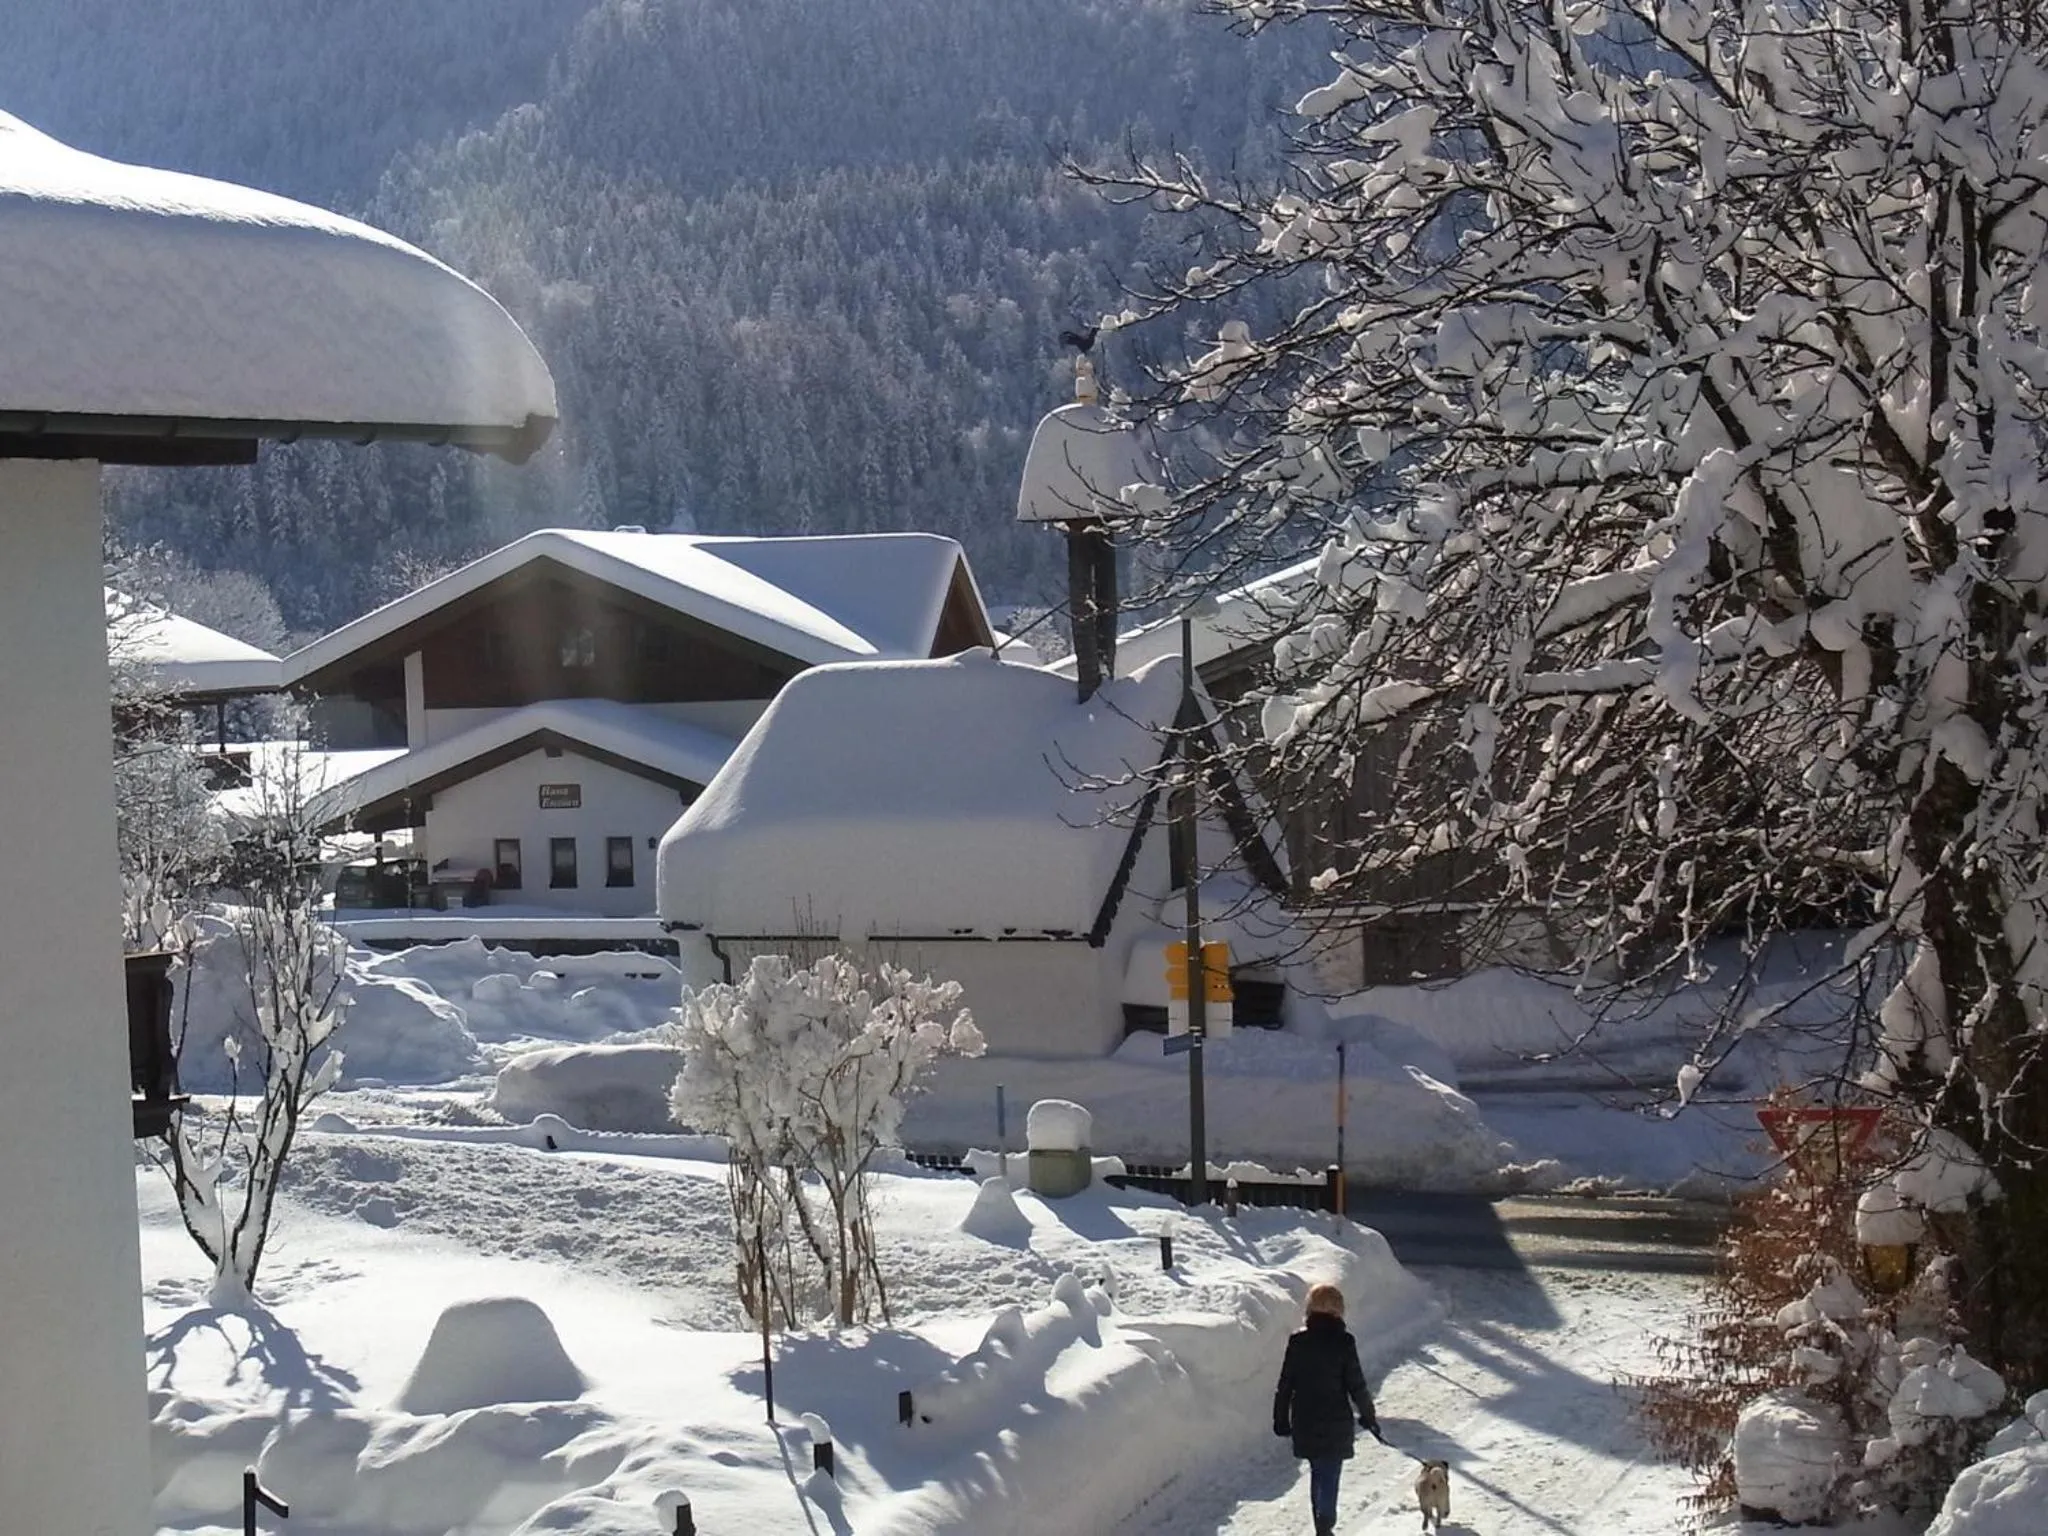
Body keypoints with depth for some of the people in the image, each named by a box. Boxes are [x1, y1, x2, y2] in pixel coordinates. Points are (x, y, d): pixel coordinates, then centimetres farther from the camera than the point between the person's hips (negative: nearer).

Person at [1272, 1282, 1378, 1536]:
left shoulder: (1297, 1341, -2)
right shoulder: (1343, 1341, -11)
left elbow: (1285, 1385, 1)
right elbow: (1356, 1384, -7)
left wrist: (1281, 1420, 12)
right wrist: (1368, 1416, 7)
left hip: (1305, 1423, 3)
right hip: (1336, 1423, -3)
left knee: (1317, 1473, 19)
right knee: (1330, 1476, 0)